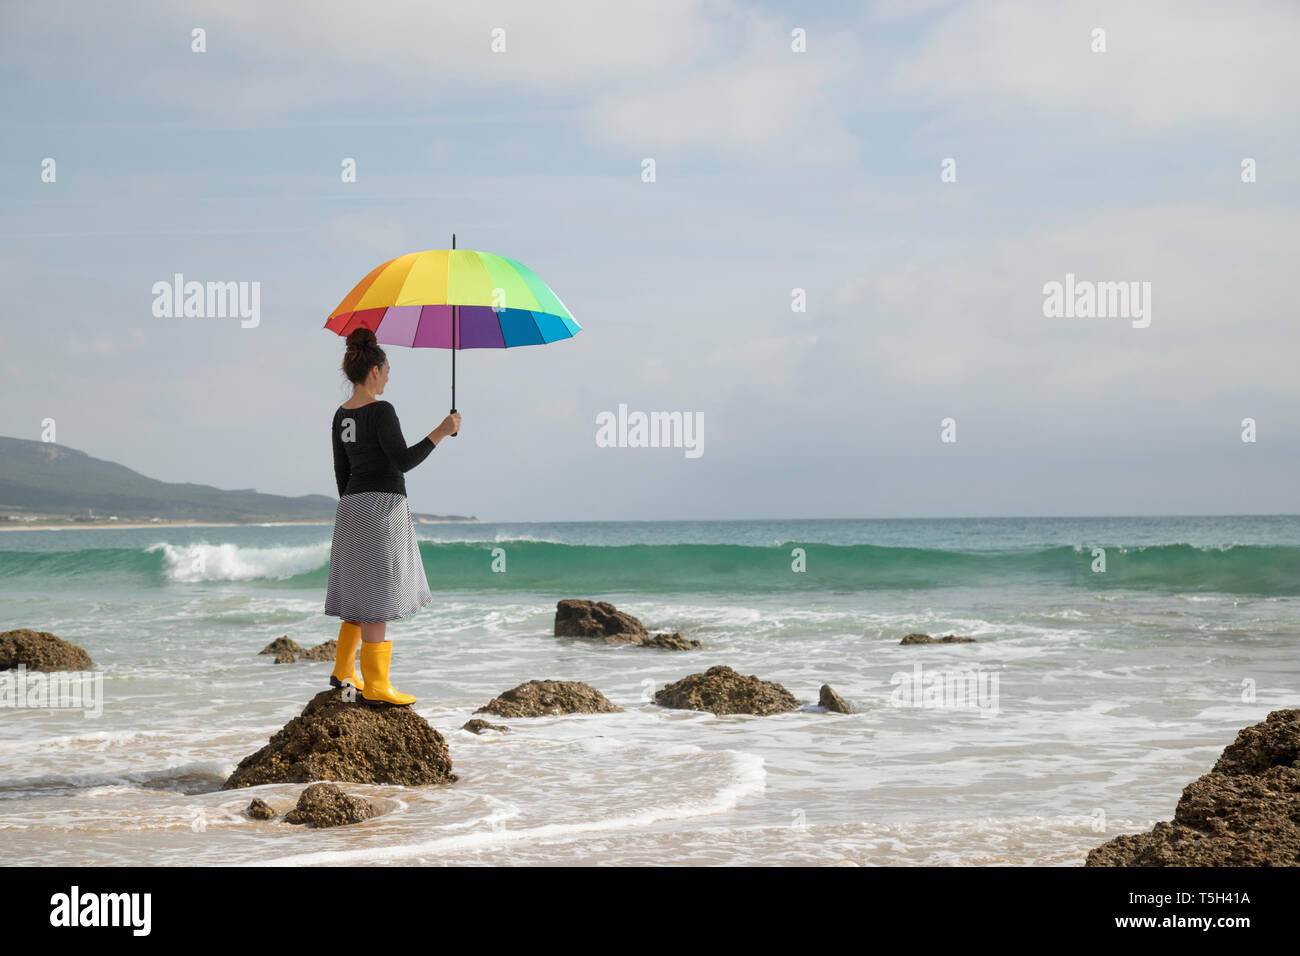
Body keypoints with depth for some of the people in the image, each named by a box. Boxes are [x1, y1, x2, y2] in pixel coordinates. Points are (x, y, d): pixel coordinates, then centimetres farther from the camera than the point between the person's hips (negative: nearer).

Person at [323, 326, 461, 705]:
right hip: (383, 507, -9)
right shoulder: (380, 411, -14)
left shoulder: (342, 415, 11)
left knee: (361, 591, 18)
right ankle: (375, 685, -3)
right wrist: (439, 433, -13)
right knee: (377, 595, -6)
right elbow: (403, 460, -19)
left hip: (352, 505, 9)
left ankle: (343, 671, 23)